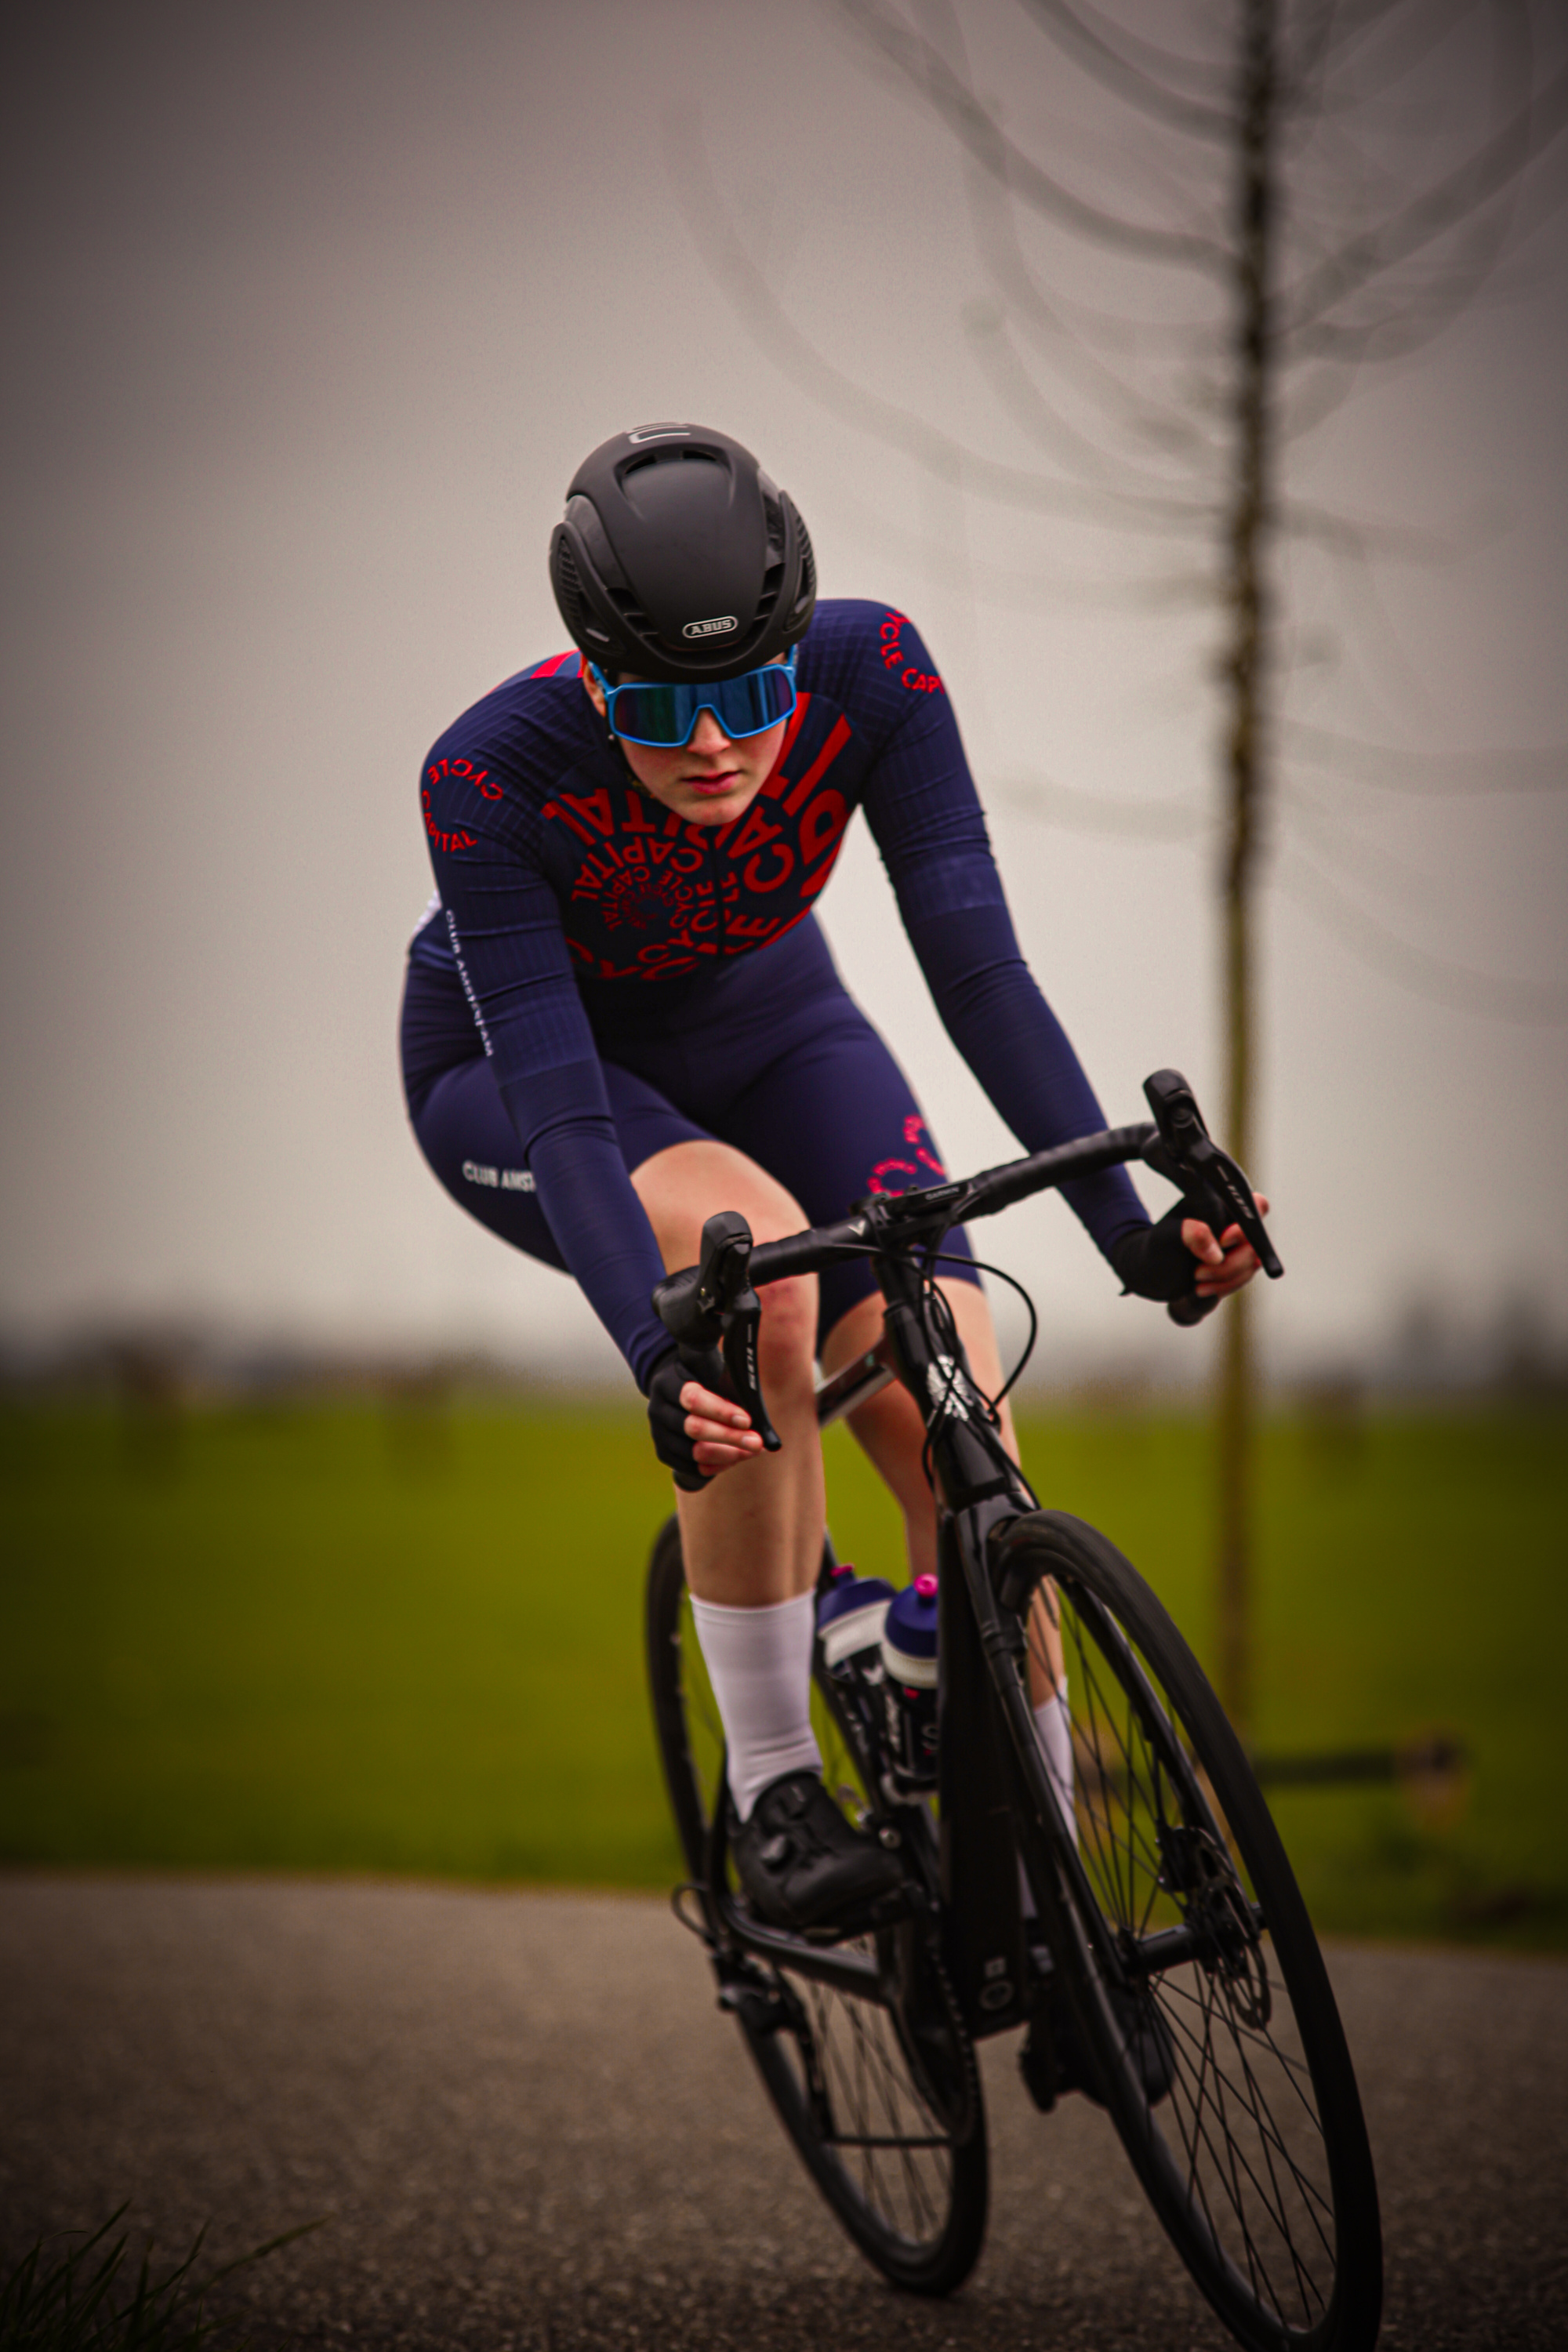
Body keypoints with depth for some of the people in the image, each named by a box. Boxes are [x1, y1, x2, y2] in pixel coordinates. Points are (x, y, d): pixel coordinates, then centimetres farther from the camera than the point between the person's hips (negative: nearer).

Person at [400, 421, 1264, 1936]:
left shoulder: (871, 672, -29)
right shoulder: (490, 776, -35)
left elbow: (976, 962, -31)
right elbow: (562, 1108, -39)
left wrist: (1125, 1223, -41)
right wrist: (658, 1360, -53)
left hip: (764, 1028, 3)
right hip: (510, 1075, -3)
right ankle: (770, 1786, -23)